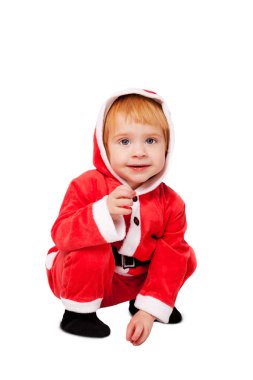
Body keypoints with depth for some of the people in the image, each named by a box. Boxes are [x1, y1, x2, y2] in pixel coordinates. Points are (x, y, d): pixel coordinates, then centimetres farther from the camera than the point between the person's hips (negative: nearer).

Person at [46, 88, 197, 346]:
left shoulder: (171, 203, -11)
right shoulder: (88, 186, -21)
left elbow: (170, 260, -13)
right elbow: (61, 235, -31)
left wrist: (149, 310, -21)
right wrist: (104, 211, -46)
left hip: (133, 281, 4)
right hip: (85, 279, -4)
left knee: (186, 257, -6)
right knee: (93, 249, -34)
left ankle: (139, 301, 15)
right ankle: (78, 312, -10)